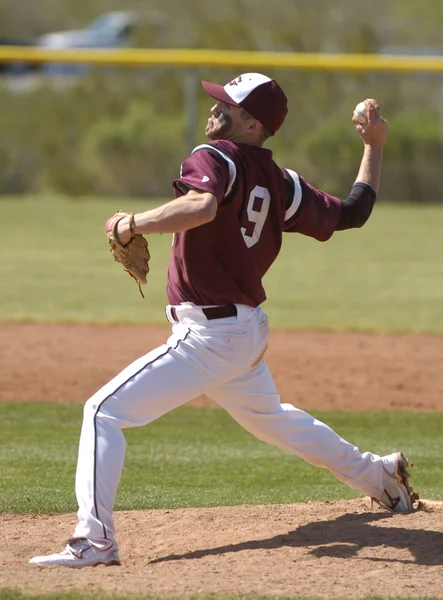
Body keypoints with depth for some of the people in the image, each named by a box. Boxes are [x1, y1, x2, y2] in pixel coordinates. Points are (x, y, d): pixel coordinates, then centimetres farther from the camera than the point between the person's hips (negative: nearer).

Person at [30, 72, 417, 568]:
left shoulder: (216, 158, -16)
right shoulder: (280, 184, 6)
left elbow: (202, 207, -38)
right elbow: (352, 213, 12)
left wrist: (133, 224, -28)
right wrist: (374, 147, 23)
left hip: (209, 337, -9)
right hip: (248, 331, 9)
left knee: (105, 412, -12)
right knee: (270, 417, 33)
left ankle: (94, 540, -21)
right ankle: (378, 477, 48)